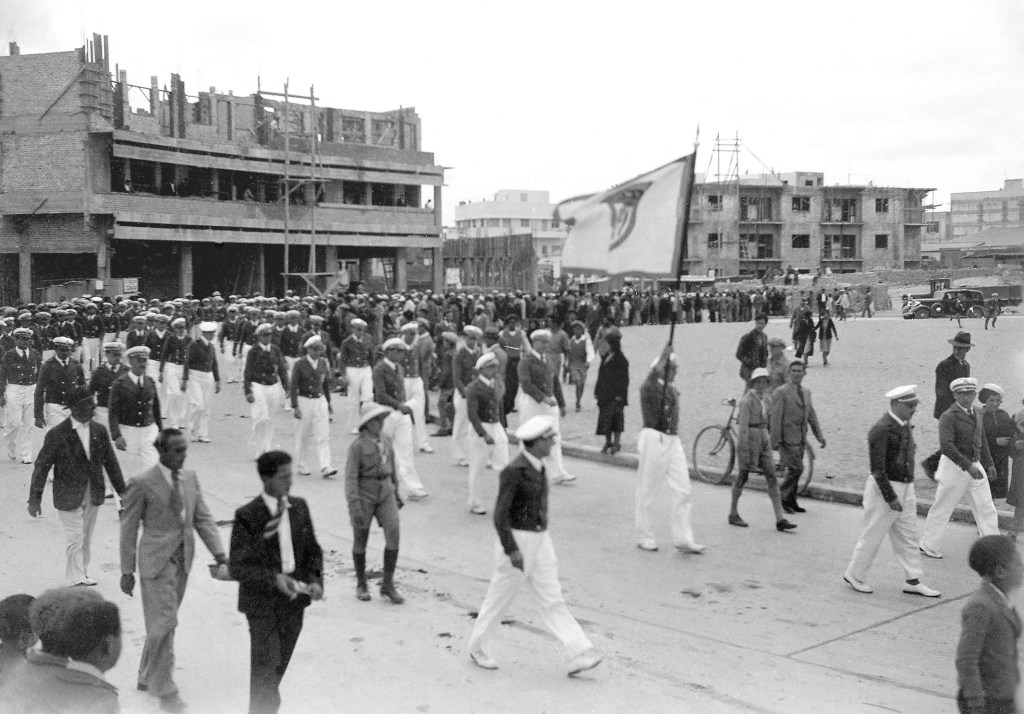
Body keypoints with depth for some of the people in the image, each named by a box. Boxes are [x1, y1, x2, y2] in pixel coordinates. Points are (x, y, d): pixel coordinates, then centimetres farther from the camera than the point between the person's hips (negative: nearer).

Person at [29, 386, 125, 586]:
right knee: (76, 540, -1)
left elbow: (111, 462, 9)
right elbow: (41, 467, -10)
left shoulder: (99, 431, 1)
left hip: (92, 496, 5)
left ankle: (82, 574, 31)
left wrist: (122, 491, 9)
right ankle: (76, 580, 12)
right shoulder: (57, 435, -13)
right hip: (68, 498, -5)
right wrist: (35, 499, -11)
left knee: (86, 540, 15)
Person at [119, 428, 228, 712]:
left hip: (183, 561, 6)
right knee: (164, 624, -6)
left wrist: (219, 553, -5)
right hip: (157, 562, -6)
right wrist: (127, 571, -6)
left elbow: (203, 518, 5)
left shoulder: (190, 478, 4)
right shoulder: (142, 483, -12)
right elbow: (129, 528, -7)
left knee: (164, 624, 17)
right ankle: (165, 690, 6)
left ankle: (147, 677, 34)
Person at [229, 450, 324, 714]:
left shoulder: (299, 507, 1)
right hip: (263, 604, -5)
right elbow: (237, 567, -14)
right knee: (266, 669, -4)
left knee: (279, 665, 18)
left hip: (294, 600, 5)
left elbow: (313, 550, 10)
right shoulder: (247, 516, -15)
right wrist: (273, 579, -25)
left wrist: (315, 579, -7)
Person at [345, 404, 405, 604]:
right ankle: (361, 585, 28)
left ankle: (388, 585, 0)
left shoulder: (385, 441, 3)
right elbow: (350, 477, -18)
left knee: (393, 535, -10)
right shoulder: (357, 446, -15)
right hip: (363, 496, -4)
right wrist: (354, 506, -25)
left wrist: (396, 493, 22)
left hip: (385, 493, 4)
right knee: (361, 541, 9)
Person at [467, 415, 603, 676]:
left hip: (540, 539, 8)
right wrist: (512, 551, -22)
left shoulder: (537, 466, 6)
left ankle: (579, 654, -2)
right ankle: (477, 647, 29)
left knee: (552, 599, 3)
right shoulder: (513, 471, -20)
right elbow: (500, 515, -21)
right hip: (516, 542, -7)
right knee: (499, 598, 9)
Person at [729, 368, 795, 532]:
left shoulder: (764, 399, 11)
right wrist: (744, 449, -23)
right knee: (743, 476, 5)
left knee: (772, 477, -2)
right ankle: (733, 514, 22)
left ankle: (780, 519, -5)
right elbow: (743, 425, -18)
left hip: (763, 438, 7)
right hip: (748, 438, -7)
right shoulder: (747, 400, -14)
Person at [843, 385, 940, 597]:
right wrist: (890, 497, -21)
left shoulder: (905, 425, 8)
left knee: (908, 537, 11)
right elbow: (877, 468, -21)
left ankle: (913, 581, 18)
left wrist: (903, 492, 18)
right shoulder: (881, 430, -20)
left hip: (906, 488, 9)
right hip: (884, 488, -8)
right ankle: (854, 575, 19)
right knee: (872, 536, 3)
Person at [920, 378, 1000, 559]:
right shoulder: (948, 417, -15)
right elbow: (946, 445, -25)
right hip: (955, 467, -6)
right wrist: (967, 466, -30)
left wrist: (989, 463, 17)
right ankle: (928, 545, 19)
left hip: (975, 466, 6)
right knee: (942, 508, 5)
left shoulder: (976, 414, 11)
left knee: (986, 508, 1)